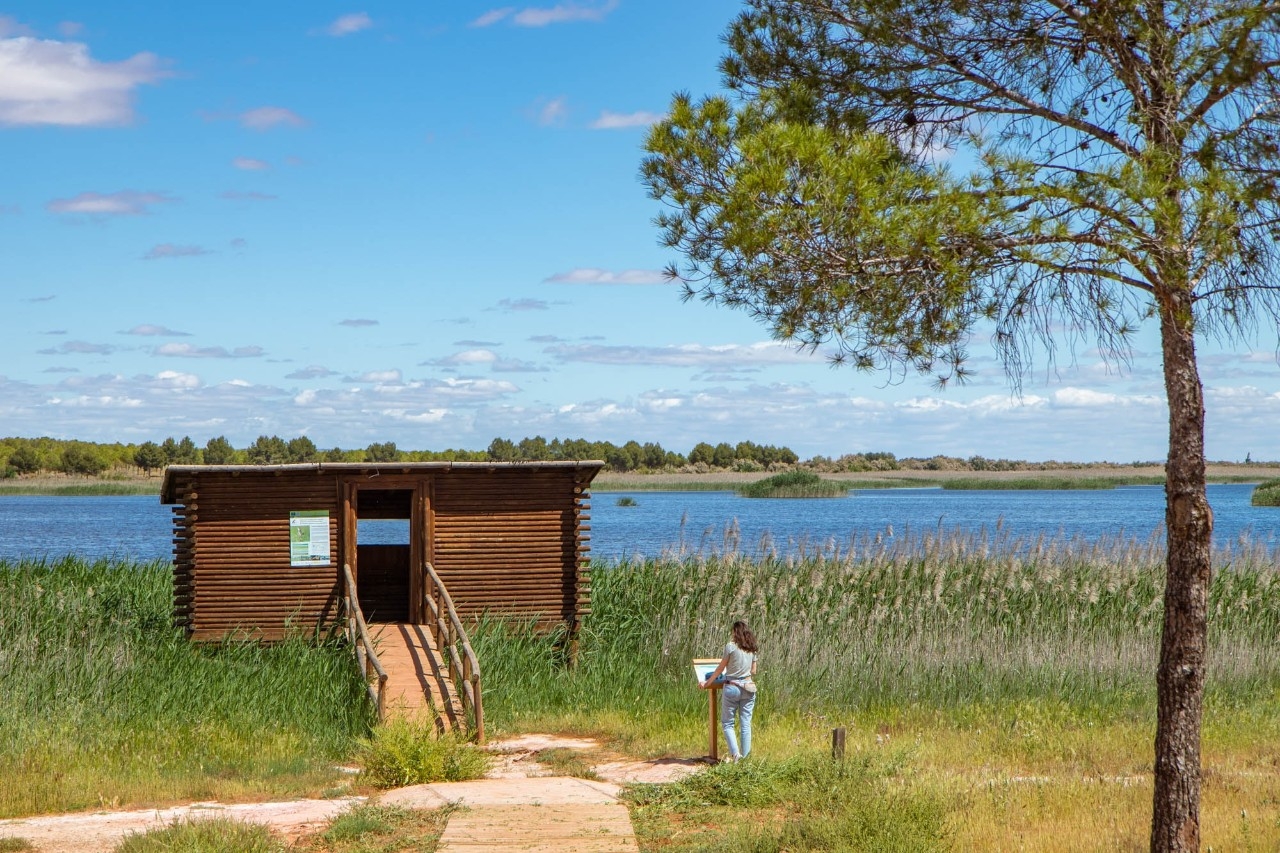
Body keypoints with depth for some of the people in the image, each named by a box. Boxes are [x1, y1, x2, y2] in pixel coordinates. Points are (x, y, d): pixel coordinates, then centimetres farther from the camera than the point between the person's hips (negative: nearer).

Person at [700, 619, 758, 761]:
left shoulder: (731, 646, -7)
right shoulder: (751, 649, 9)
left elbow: (720, 668, -3)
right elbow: (753, 671, 14)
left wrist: (707, 683, 6)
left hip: (732, 687, -5)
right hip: (749, 687, 5)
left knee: (727, 723, 4)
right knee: (746, 723, 8)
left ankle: (735, 754, -10)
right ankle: (745, 755, 7)